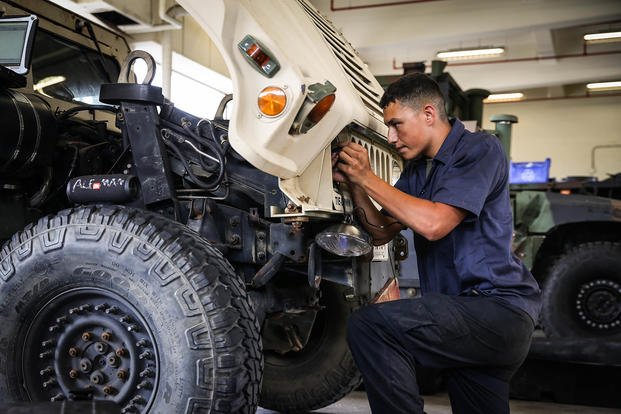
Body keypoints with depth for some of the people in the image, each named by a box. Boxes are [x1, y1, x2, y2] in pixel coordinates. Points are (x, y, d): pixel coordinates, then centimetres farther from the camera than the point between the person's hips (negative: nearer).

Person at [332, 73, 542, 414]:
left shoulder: (480, 149, -8)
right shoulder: (417, 170, 17)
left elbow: (434, 224, -21)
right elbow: (381, 232, 18)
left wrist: (368, 178, -13)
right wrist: (353, 184, 3)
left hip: (499, 307, -9)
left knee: (367, 325, -21)